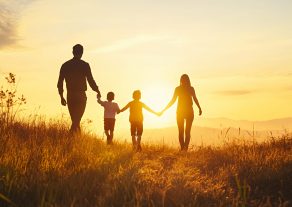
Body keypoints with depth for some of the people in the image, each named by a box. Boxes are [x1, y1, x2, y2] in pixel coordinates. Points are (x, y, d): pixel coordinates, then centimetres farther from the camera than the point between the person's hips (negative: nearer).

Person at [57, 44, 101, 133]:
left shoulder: (65, 65, 7)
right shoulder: (84, 65, -4)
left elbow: (60, 82, 6)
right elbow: (90, 80, -6)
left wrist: (62, 97, 15)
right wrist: (97, 91, 11)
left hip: (70, 96, 4)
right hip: (81, 95, -4)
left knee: (75, 120, 15)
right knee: (76, 121, -9)